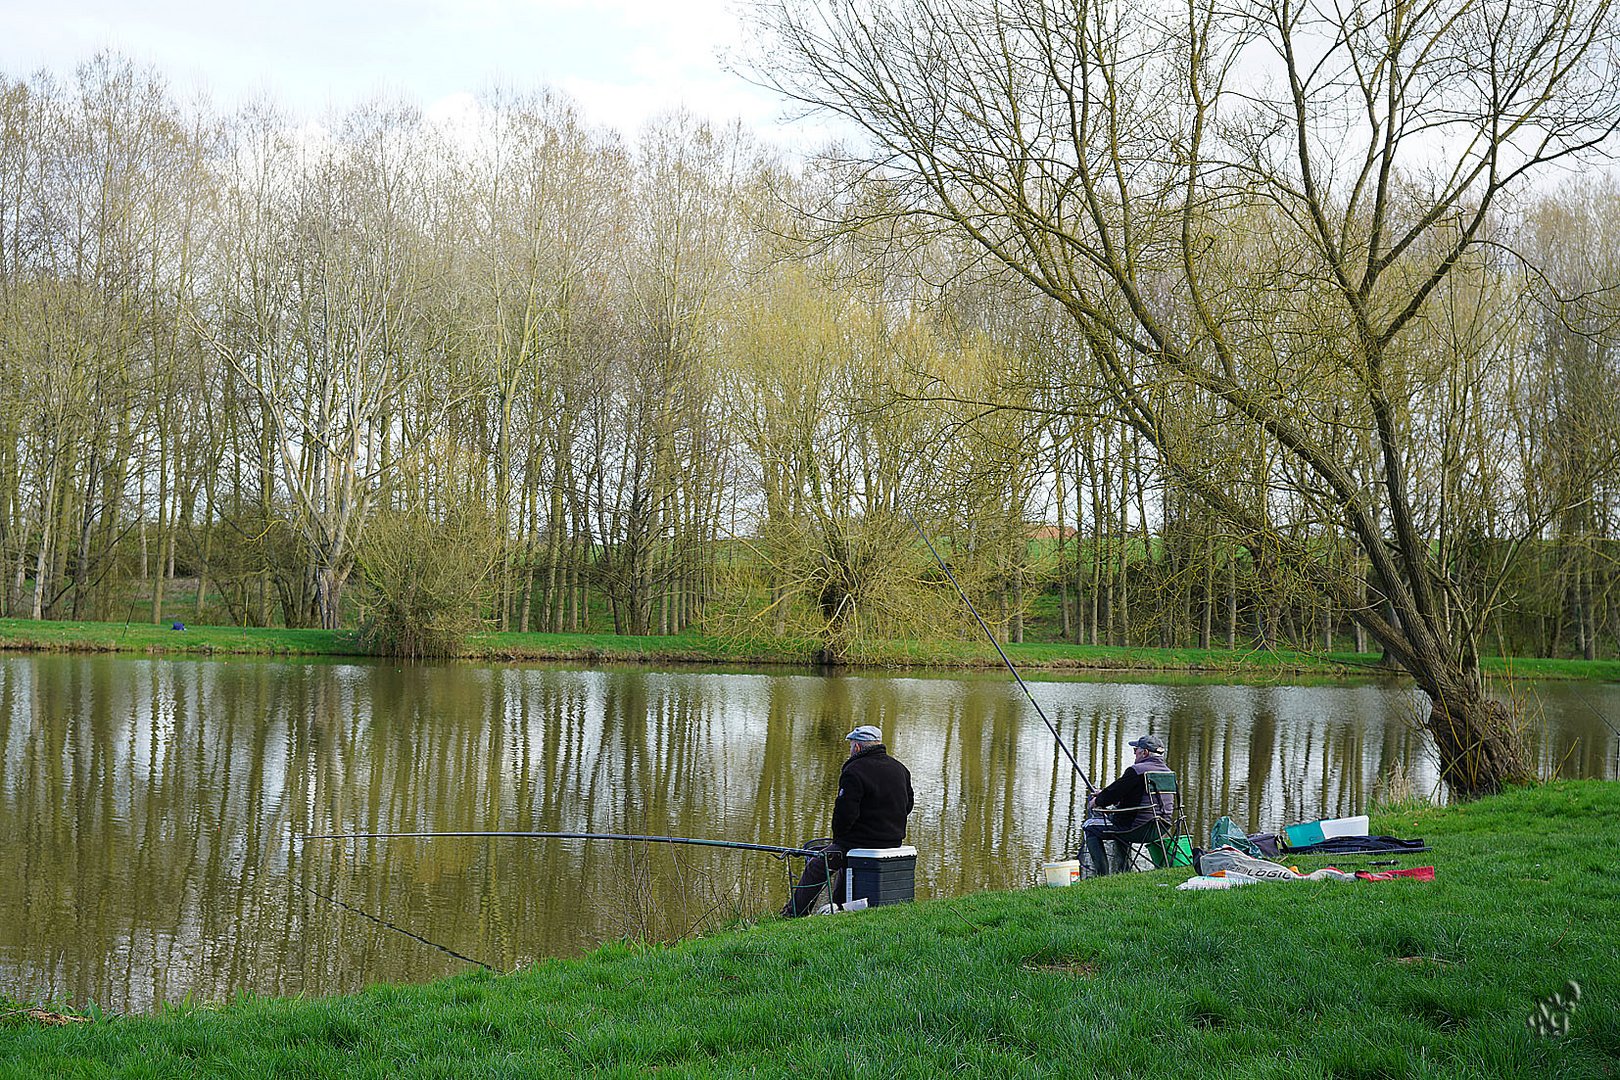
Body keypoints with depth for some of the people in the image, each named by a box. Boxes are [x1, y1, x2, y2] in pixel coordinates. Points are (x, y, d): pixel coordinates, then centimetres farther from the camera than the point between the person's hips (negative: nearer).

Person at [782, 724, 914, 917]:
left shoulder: (854, 771, -16)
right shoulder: (900, 769, 7)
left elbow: (845, 813, -20)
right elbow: (908, 805, 15)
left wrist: (837, 838, -3)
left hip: (863, 843, -8)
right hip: (894, 843, 8)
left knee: (816, 865, 8)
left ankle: (793, 914, 11)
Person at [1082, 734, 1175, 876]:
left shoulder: (1136, 771, -16)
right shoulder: (1167, 772, 11)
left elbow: (1113, 794, -11)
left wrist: (1096, 802, 10)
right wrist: (1104, 794, 24)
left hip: (1139, 829, -9)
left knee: (1091, 827, 7)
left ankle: (1102, 873, 1)